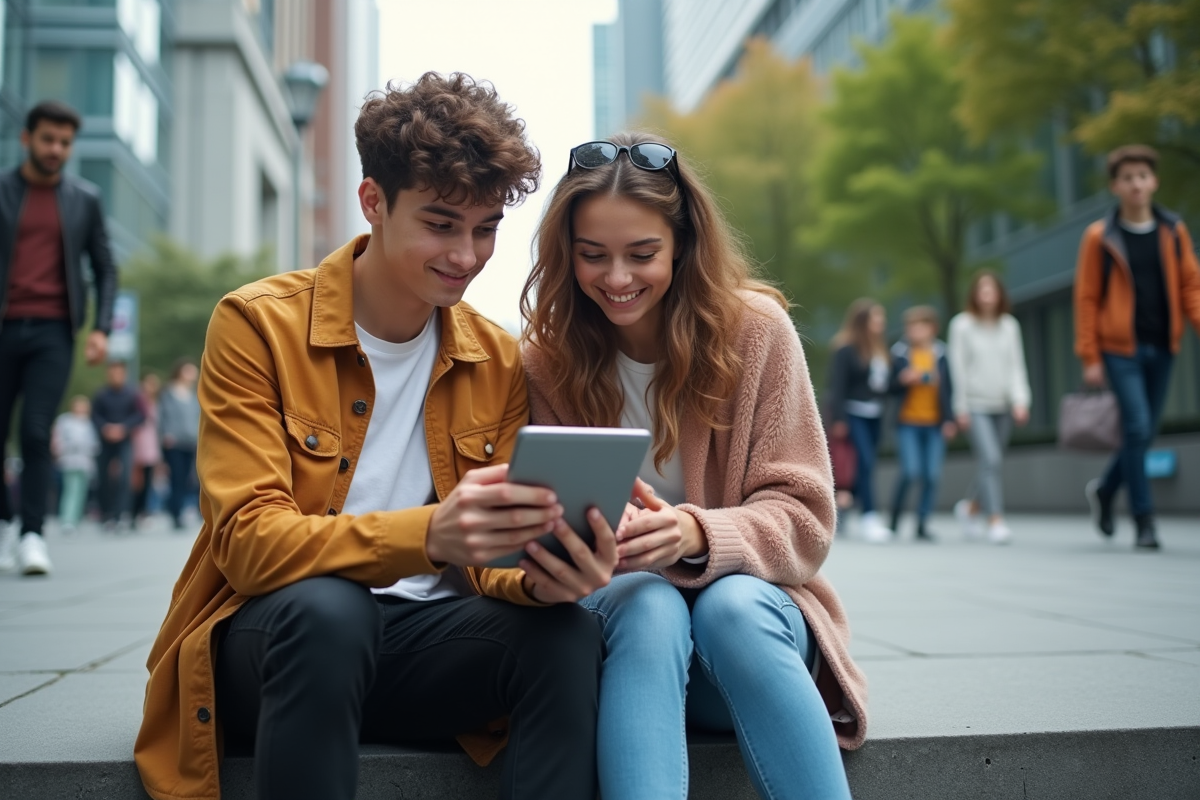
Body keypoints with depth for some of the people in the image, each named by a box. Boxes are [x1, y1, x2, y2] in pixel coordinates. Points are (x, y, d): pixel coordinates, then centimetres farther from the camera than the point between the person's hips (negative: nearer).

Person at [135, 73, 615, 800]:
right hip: (276, 635, -2)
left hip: (420, 641, 3)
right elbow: (247, 541, -17)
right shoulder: (258, 325, -7)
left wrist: (540, 574, -22)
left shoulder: (500, 361, 4)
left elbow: (483, 562, 5)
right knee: (326, 607, -35)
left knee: (567, 635, -26)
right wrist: (428, 534, -34)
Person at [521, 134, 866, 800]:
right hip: (617, 603, 1)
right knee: (648, 605, -34)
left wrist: (697, 535, -29)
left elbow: (803, 518, -8)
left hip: (747, 601, 0)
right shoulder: (551, 357, 0)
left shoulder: (753, 329, -5)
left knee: (732, 607, -35)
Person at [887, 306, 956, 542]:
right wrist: (904, 380, -16)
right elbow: (892, 388, 5)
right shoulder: (900, 352, 2)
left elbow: (947, 388, 10)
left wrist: (949, 419, 4)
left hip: (935, 423, 2)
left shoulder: (939, 353, 7)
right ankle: (895, 517, 9)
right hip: (908, 423, -2)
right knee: (910, 471, -14)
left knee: (932, 475, -3)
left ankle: (922, 525, 8)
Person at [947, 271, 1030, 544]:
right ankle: (996, 521, -14)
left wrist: (1021, 400, -6)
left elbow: (1016, 365, 6)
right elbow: (957, 367, 0)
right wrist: (961, 408, -3)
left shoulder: (1010, 325, 8)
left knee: (992, 463, 8)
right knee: (990, 460, -16)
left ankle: (971, 507, 31)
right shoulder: (962, 325, -1)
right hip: (975, 405, -4)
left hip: (1003, 406, 4)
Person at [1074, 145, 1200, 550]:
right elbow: (1086, 298, -2)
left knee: (1145, 433, 9)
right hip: (1120, 348, -4)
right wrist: (1090, 357, -6)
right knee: (1137, 429, -10)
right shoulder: (1100, 237, -2)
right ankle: (1144, 521, 1)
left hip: (1162, 348, 4)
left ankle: (1104, 489, 34)